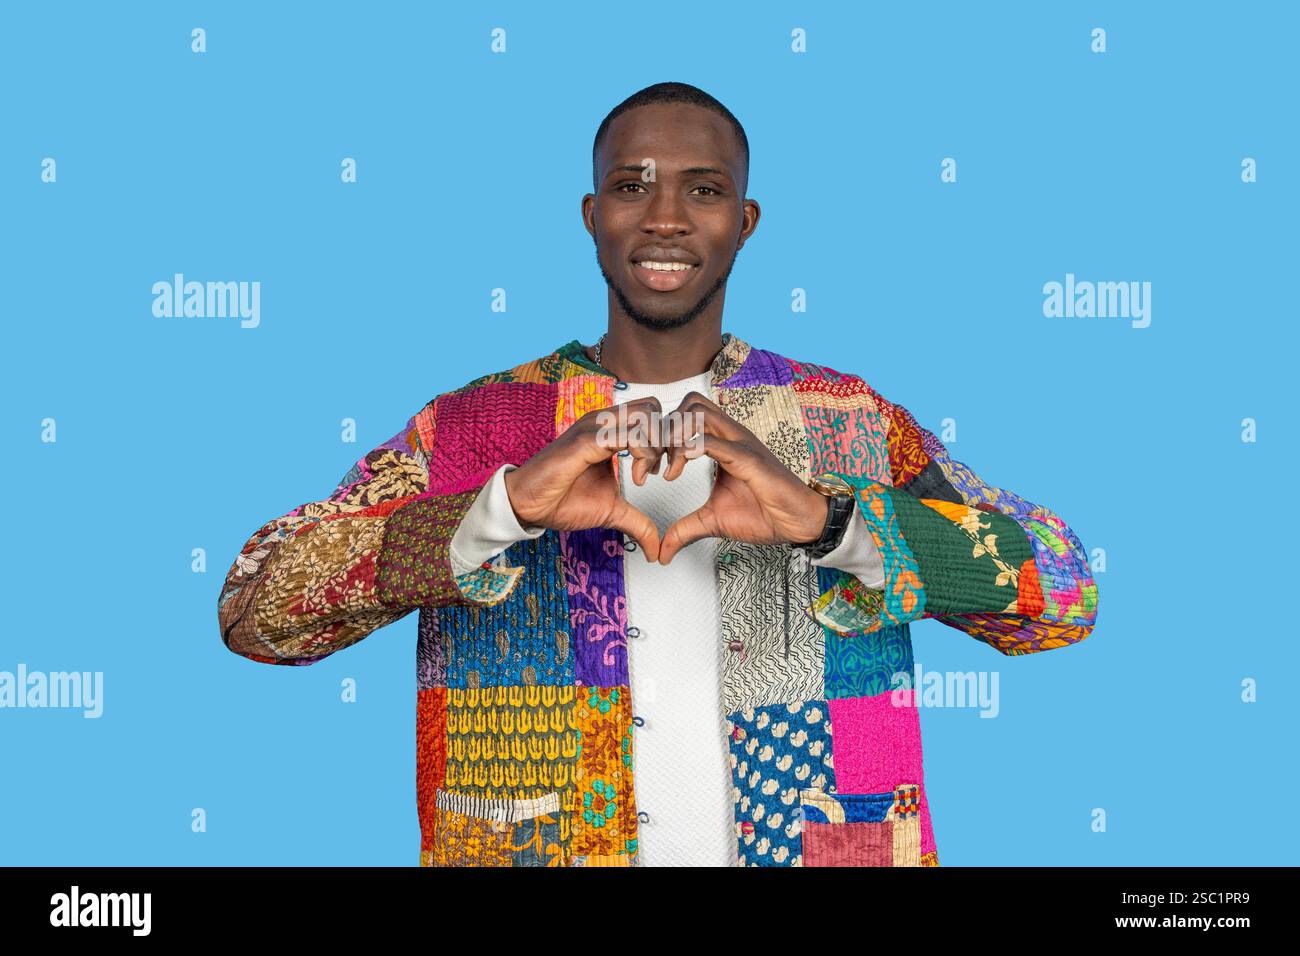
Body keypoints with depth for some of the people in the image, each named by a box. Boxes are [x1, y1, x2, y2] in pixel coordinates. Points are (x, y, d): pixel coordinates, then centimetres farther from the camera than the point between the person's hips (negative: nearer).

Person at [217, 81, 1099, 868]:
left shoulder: (852, 423, -1)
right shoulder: (471, 429, -3)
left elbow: (1065, 590, -12)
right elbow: (256, 605, -14)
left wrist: (826, 516, -28)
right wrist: (505, 505, -28)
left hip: (807, 840, 1)